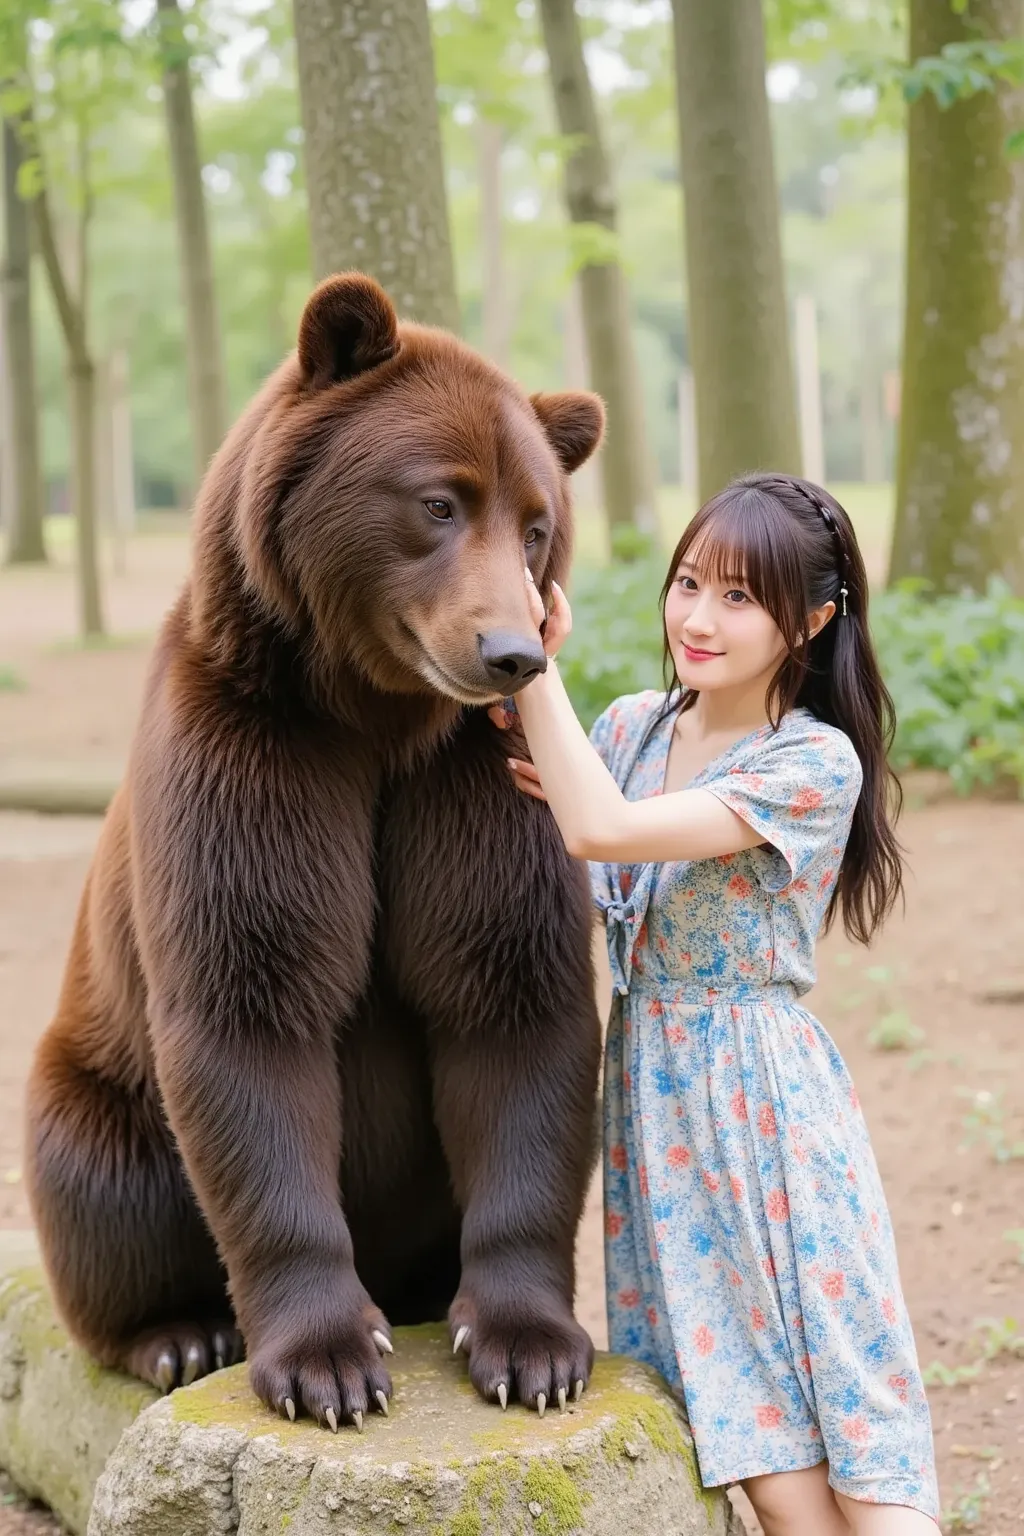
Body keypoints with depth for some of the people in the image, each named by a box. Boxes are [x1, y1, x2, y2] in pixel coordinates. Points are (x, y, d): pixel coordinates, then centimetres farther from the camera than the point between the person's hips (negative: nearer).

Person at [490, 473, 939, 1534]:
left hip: (762, 1096, -5)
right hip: (649, 1089, 5)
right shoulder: (632, 729, 7)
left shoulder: (816, 763, -12)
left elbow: (603, 831, -24)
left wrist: (535, 660, -19)